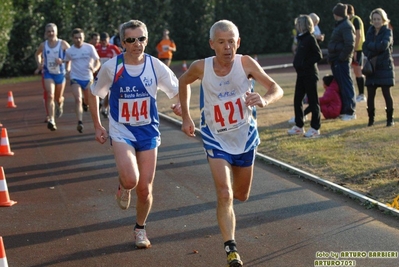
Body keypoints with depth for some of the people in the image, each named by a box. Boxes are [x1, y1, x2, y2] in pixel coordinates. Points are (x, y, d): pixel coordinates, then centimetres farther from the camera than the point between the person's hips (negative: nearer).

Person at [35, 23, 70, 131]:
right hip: (48, 73, 0)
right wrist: (39, 64, 2)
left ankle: (60, 105, 54)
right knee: (50, 96, -19)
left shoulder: (63, 44, -8)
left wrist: (63, 60, -19)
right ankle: (51, 120, -24)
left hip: (60, 73, 0)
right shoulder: (43, 45, 0)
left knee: (58, 98, 16)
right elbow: (37, 54, 20)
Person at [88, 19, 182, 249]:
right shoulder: (111, 67, -10)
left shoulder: (155, 66, -8)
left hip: (148, 133, 2)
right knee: (131, 180, -26)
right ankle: (123, 187, 14)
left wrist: (180, 104, -22)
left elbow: (178, 90, 1)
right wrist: (97, 126, 4)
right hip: (122, 132, -2)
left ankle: (141, 228, 32)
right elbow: (94, 94, 6)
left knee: (145, 188, 5)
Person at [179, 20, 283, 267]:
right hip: (216, 139, -2)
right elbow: (183, 82, 6)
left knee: (241, 195, 19)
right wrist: (186, 117, 5)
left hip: (245, 137, 2)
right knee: (224, 195, -17)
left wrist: (264, 100, -44)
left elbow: (277, 89, -21)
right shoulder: (201, 68, -17)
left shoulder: (246, 63, -18)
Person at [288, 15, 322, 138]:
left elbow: (318, 56, -17)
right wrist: (297, 64, 6)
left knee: (313, 101, 0)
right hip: (301, 74, 9)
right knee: (297, 100, 10)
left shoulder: (310, 38, -13)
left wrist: (306, 64, -17)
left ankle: (315, 128, 6)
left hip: (310, 74, -8)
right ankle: (299, 126, 20)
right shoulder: (301, 38, 12)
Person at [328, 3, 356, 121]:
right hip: (336, 60, 10)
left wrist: (342, 57, -20)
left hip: (342, 61, -10)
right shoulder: (339, 25, 17)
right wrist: (332, 58, 12)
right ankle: (343, 110, 21)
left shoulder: (346, 26, -14)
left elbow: (349, 45, -23)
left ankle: (350, 112, -2)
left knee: (346, 85, -6)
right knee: (340, 85, 14)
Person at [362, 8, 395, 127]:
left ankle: (390, 118, 9)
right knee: (370, 94, 2)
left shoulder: (387, 31, -4)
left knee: (387, 93, -1)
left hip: (385, 67, -4)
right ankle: (371, 118, 14)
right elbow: (365, 48, 2)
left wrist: (371, 45, -9)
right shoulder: (370, 31, 9)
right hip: (371, 67, 4)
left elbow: (383, 46, -20)